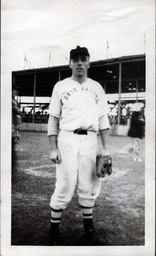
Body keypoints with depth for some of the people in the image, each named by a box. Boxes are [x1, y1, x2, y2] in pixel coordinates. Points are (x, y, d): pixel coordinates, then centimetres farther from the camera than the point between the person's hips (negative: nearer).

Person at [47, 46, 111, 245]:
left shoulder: (97, 88, 11)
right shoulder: (61, 86, 4)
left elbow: (103, 119, 9)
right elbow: (53, 119, 2)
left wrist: (106, 147, 2)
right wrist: (53, 148, -6)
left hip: (90, 141, 3)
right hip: (67, 139, -2)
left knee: (89, 187, 9)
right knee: (65, 186, -3)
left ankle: (88, 228, 25)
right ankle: (53, 230, 13)